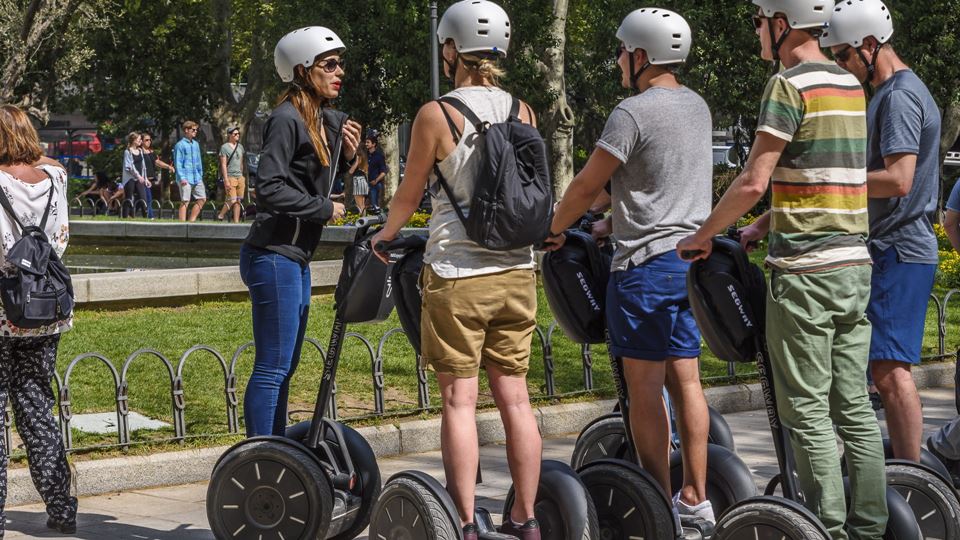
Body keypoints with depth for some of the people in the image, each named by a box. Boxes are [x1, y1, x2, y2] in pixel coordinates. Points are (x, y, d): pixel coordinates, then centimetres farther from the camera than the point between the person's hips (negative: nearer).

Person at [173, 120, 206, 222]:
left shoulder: (196, 144, 15)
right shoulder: (180, 145, -7)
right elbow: (178, 163, -10)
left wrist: (200, 175, 17)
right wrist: (182, 178, -17)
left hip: (197, 178, 7)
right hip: (186, 179, -7)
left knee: (202, 199, 5)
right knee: (185, 202, -5)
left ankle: (192, 221, 14)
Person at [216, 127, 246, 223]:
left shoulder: (240, 146, 15)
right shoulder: (224, 147, -5)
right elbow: (223, 164, -9)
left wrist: (243, 177, 18)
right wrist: (226, 180, -16)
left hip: (240, 177, 6)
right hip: (230, 176, -6)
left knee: (238, 201, 3)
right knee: (232, 200, -12)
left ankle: (236, 221, 5)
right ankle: (220, 215, 8)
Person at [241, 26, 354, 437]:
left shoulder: (328, 121, 14)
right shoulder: (287, 119, -14)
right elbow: (270, 188, -22)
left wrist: (345, 156, 3)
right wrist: (324, 209, -13)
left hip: (296, 259, 10)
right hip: (274, 256, -10)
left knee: (284, 367, 15)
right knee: (272, 367, -7)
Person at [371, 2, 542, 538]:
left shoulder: (436, 115, -8)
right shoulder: (523, 112, 6)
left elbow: (410, 194, 2)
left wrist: (385, 235, 21)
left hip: (458, 273, -5)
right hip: (517, 271, 5)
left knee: (459, 400, 1)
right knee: (514, 397, 9)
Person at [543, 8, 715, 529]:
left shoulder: (633, 112, -14)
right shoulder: (698, 107, 11)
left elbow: (586, 186, -8)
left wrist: (553, 230, 8)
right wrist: (614, 219, 29)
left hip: (646, 263, -8)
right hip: (690, 258, 8)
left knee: (645, 389, -2)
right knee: (685, 380, 10)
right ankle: (696, 498, 12)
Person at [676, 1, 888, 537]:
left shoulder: (790, 86, -11)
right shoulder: (851, 85, 14)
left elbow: (753, 182, -15)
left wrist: (705, 234, -1)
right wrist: (763, 225, 23)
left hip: (805, 270, -8)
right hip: (855, 262, 8)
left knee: (808, 410, -2)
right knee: (854, 405, 10)